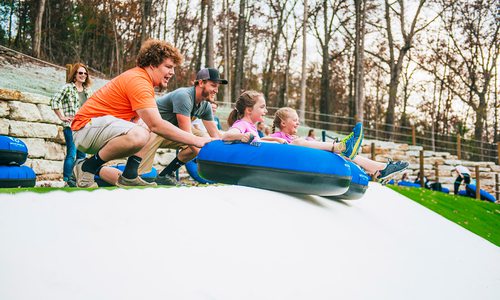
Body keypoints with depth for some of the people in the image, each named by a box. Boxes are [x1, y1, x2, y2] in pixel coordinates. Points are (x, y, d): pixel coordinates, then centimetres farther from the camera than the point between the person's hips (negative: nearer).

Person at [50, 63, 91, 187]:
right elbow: (54, 101, -7)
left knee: (81, 155, 8)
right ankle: (67, 181, -6)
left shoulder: (87, 90, 15)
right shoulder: (67, 87, -2)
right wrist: (62, 117, -8)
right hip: (71, 126, -6)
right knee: (71, 154, -11)